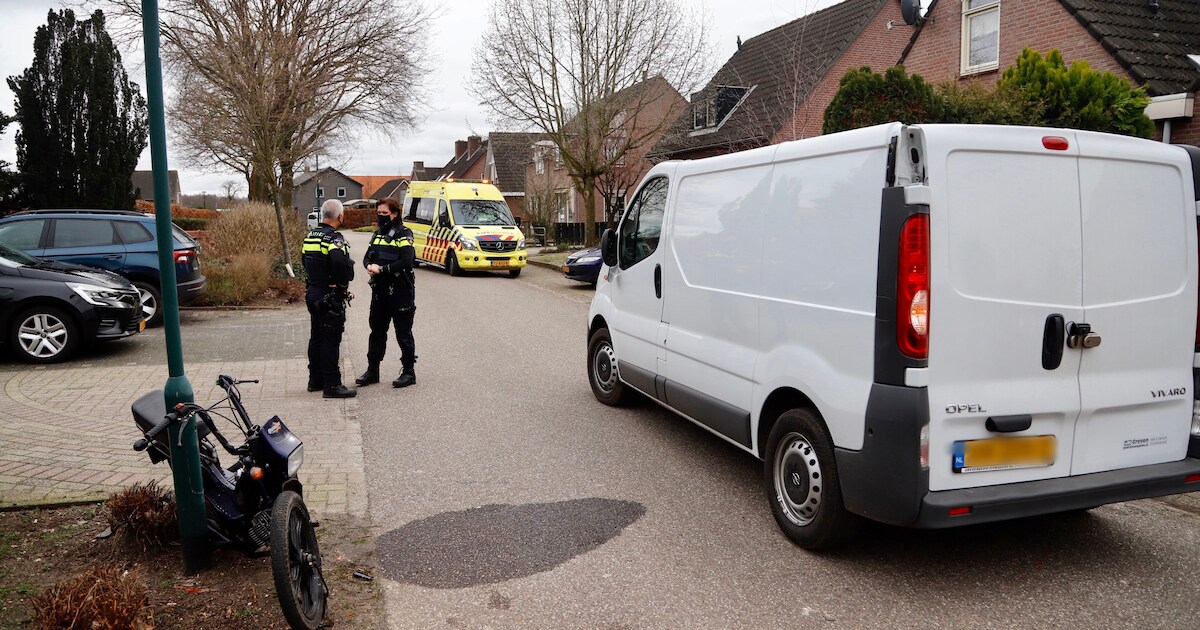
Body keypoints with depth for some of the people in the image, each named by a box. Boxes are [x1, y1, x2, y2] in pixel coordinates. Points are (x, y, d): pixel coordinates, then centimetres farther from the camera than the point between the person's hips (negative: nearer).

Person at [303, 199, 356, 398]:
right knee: (331, 340, -4)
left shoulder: (310, 236, 11)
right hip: (330, 297, -9)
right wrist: (344, 281, -18)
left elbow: (306, 262, 18)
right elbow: (340, 261, -33)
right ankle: (332, 385, 0)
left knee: (316, 337, 16)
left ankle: (315, 380, 26)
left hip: (313, 293, 9)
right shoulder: (334, 238, -17)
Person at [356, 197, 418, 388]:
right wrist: (370, 266, -11)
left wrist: (382, 268, -20)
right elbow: (367, 257, 12)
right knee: (377, 331, 12)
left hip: (400, 292, -7)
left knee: (403, 333, 1)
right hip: (379, 291, 7)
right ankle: (372, 370, 21)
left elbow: (406, 262, -20)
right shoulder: (378, 234, 15)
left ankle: (408, 372, 11)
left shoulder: (404, 234, -9)